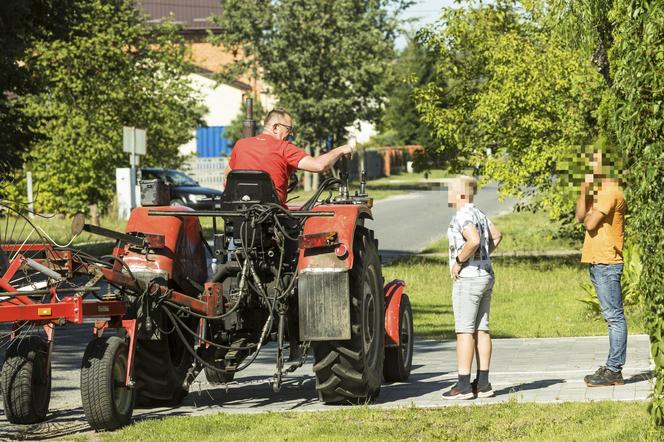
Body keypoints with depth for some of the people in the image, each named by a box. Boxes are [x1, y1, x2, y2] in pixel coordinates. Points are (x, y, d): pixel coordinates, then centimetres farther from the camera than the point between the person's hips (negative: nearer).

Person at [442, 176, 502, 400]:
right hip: (486, 275, 9)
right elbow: (496, 235, 29)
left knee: (465, 331, -8)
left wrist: (458, 262, -18)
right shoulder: (478, 214, 15)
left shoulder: (463, 216, -15)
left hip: (468, 279, -9)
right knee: (481, 330, 9)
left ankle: (463, 385, -9)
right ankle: (483, 384, 9)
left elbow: (474, 240, -30)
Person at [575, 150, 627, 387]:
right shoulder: (600, 192, 19)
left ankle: (614, 370, -9)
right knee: (612, 316, 12)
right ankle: (612, 368, 16)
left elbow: (590, 223, -18)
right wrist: (584, 191, 3)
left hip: (606, 263, -11)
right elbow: (580, 216, 13)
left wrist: (590, 214, 2)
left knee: (614, 316, -8)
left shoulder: (610, 193, -14)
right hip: (598, 262, 11)